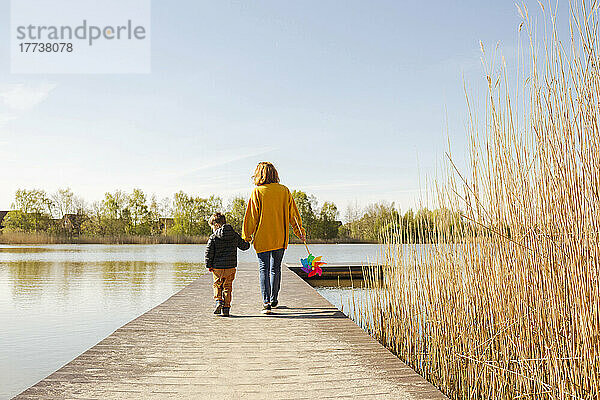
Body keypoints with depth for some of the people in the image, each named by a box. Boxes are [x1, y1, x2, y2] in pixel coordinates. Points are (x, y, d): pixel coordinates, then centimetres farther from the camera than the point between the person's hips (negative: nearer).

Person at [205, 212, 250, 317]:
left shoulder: (213, 237, -9)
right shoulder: (235, 235, 2)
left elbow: (208, 253, -8)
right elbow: (244, 246, 12)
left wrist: (209, 265, 4)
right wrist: (247, 242, 35)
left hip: (217, 268, -2)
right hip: (231, 267, 3)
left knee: (217, 285, 17)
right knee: (227, 287, 12)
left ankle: (218, 300, -4)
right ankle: (226, 308, 10)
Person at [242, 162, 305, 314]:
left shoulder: (257, 192, -8)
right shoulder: (284, 191, 2)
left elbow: (251, 216, -6)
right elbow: (293, 213, 7)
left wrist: (246, 236, 3)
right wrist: (300, 232, 16)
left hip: (262, 239, -3)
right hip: (280, 238, 4)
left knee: (264, 269, 1)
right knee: (275, 268, 16)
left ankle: (266, 302, -8)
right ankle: (273, 300, 27)